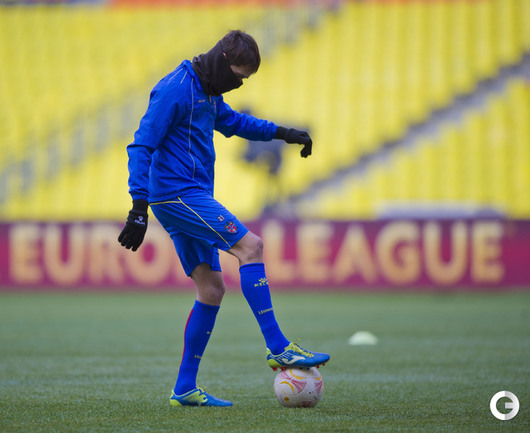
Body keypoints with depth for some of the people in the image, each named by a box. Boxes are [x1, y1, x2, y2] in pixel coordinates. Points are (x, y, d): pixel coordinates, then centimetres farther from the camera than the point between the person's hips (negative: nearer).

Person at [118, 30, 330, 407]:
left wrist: (281, 132, 26)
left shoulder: (208, 92, 16)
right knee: (250, 246, -16)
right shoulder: (176, 89, -13)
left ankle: (185, 389, 8)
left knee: (211, 287, 7)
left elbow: (232, 121, 37)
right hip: (178, 194, -10)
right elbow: (141, 146, -17)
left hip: (189, 199, 10)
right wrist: (139, 206, -22)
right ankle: (278, 348, -14)